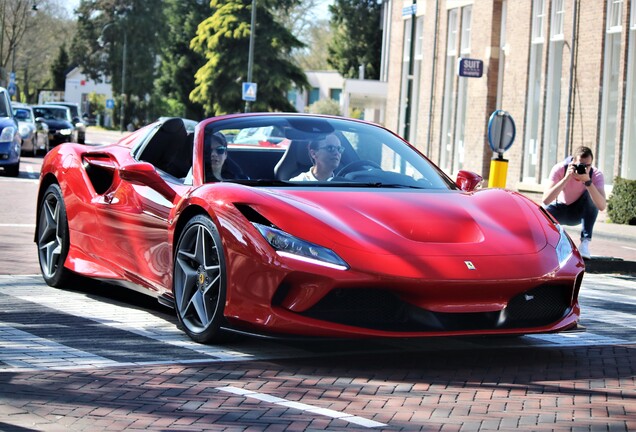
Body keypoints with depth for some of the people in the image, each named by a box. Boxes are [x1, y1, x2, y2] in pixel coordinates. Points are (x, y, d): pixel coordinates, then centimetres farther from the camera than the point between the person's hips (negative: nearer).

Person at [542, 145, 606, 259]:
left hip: (580, 212, 0)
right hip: (560, 210, 0)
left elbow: (602, 206, -40)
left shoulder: (596, 174, -25)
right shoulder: (559, 169, -26)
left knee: (592, 195, -31)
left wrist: (588, 181, -47)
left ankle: (585, 243, -28)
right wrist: (566, 178, -45)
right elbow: (545, 201, -39)